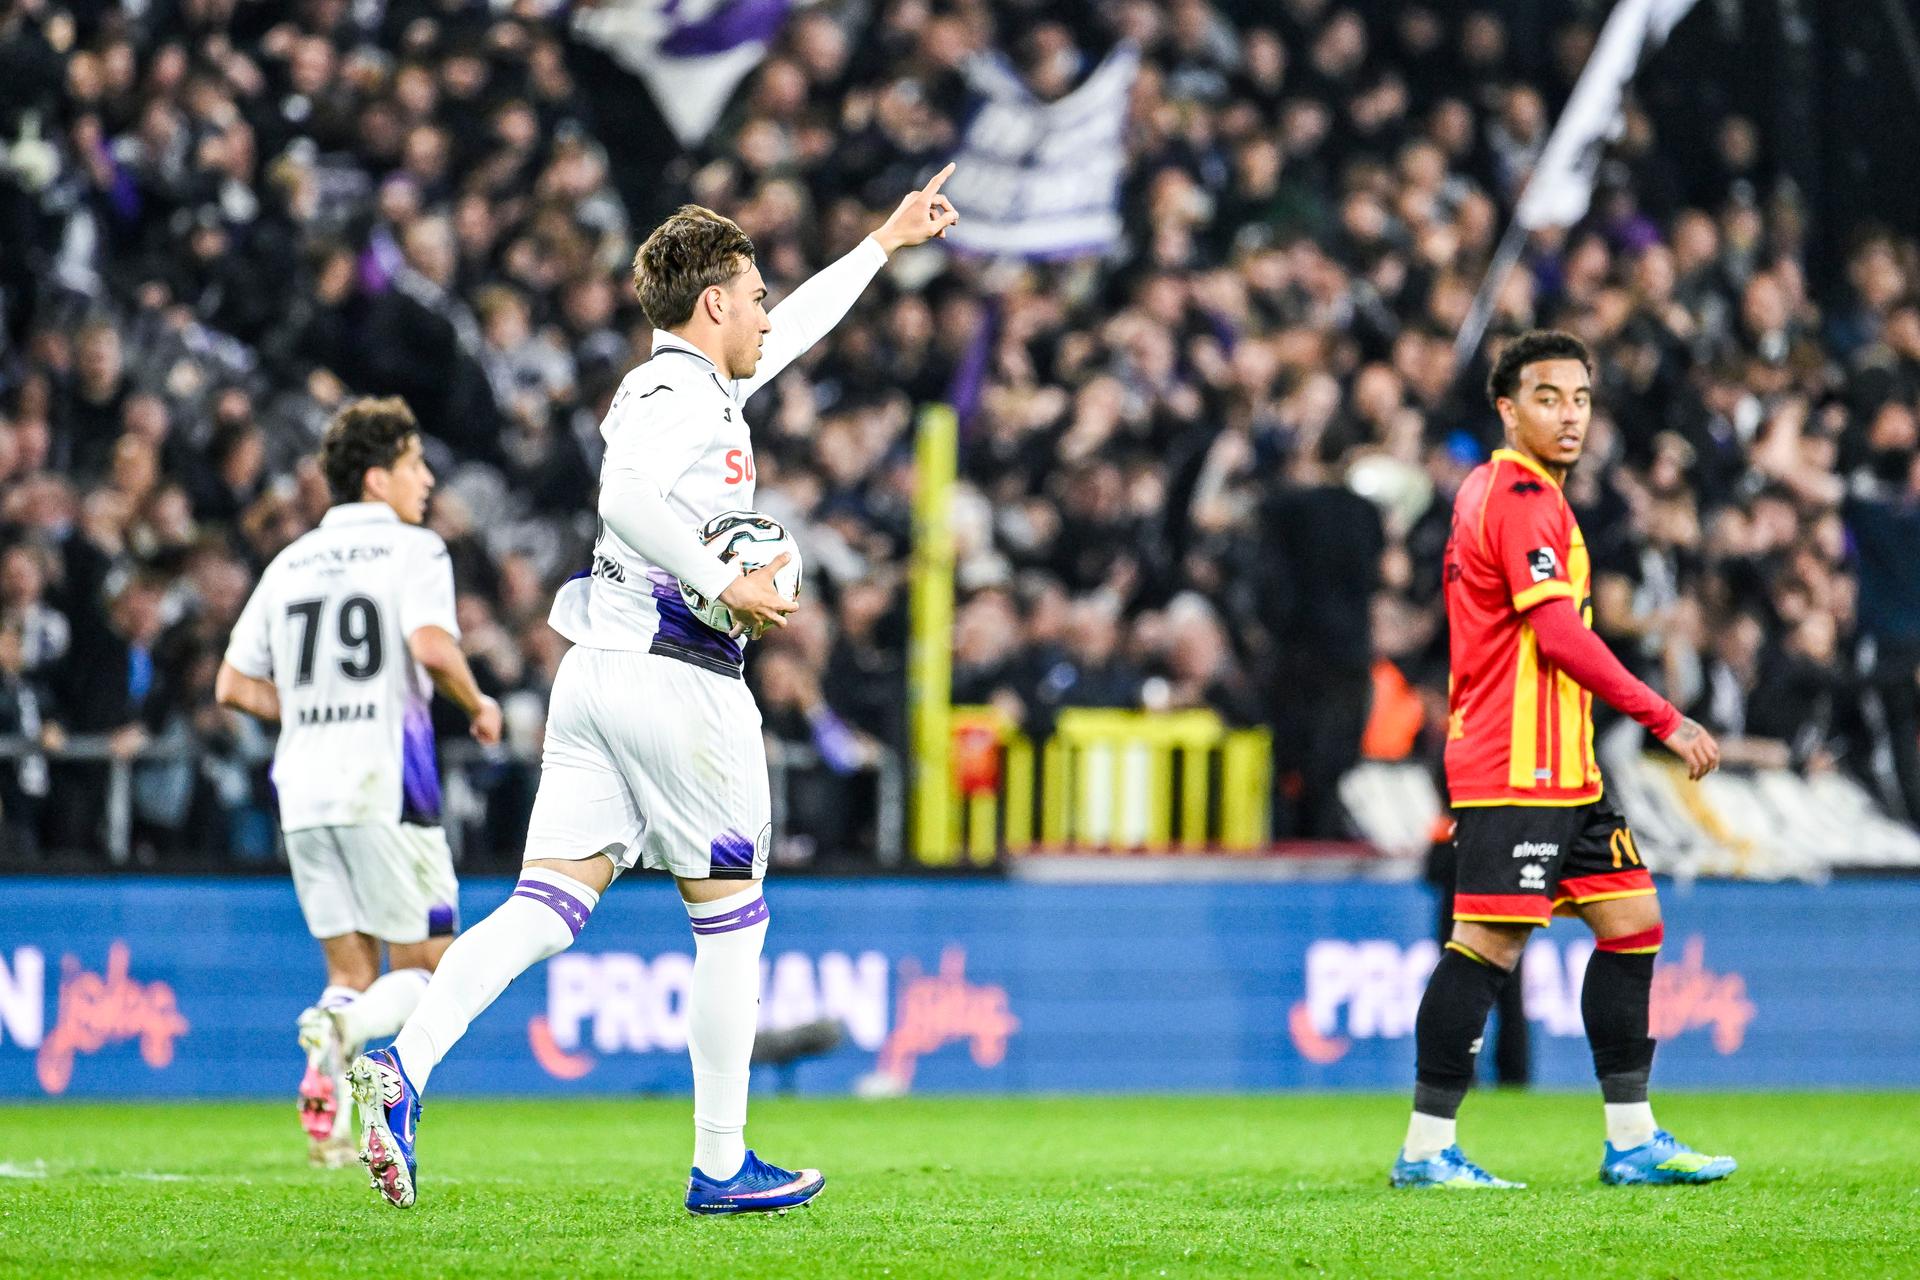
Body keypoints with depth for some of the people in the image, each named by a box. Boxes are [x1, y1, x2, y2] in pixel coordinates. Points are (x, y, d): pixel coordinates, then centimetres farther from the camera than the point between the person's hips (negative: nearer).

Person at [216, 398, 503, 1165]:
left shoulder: (290, 564, 15)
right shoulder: (412, 551, -2)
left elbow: (233, 685, 14)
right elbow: (431, 647, -20)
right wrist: (478, 706, -2)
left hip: (303, 786, 5)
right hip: (384, 785, -5)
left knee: (352, 972, 12)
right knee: (423, 970, 3)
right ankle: (341, 1029, -28)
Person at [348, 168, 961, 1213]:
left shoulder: (700, 385, 21)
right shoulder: (681, 393, -8)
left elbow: (792, 331, 38)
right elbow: (627, 494, -26)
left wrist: (885, 241, 47)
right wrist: (723, 584, -19)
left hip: (595, 671, 9)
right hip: (677, 678, -9)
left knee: (548, 907, -1)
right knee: (730, 914, 3)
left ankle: (402, 1066, -20)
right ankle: (721, 1165, 8)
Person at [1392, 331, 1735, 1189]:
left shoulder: (1489, 491, 18)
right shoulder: (1520, 497, -13)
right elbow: (1557, 632, -21)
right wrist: (1664, 720, -20)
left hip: (1561, 769, 11)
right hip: (1516, 767, -11)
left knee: (1632, 921, 9)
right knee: (1489, 942, -11)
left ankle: (1631, 1141, 11)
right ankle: (1426, 1149, -8)